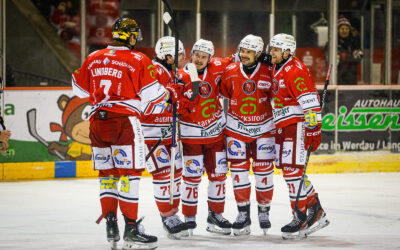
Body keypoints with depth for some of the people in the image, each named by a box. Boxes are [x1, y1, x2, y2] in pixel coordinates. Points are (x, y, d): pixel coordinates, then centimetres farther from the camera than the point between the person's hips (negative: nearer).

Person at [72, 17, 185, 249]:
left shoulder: (93, 59, 11)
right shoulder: (139, 61, -4)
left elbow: (80, 89, 21)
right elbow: (152, 97, -6)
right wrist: (172, 93, 12)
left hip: (97, 121, 5)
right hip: (125, 121, -5)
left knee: (107, 173, 14)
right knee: (129, 172, -2)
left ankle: (110, 224, 11)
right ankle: (132, 229, -3)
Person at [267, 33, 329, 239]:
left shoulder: (295, 71, -17)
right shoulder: (276, 69, 14)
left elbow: (310, 102, -22)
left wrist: (313, 130, -25)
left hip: (297, 125, -10)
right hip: (283, 128, 10)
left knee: (292, 170, -13)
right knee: (289, 170, 11)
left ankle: (301, 218, -9)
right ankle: (316, 212, 18)